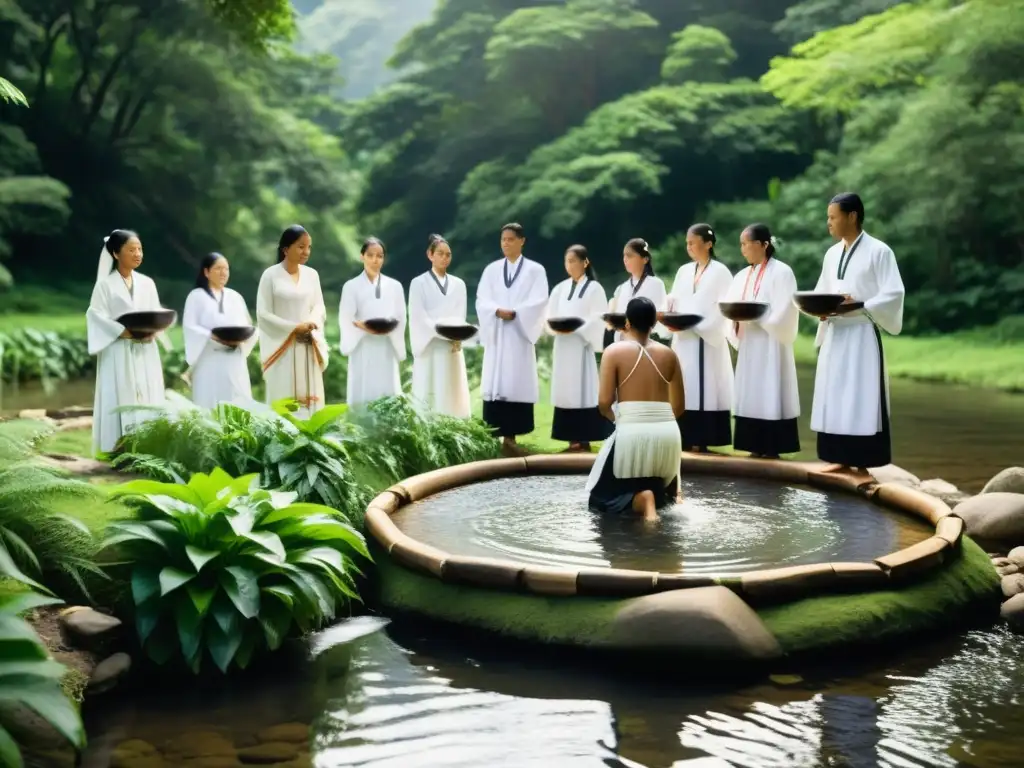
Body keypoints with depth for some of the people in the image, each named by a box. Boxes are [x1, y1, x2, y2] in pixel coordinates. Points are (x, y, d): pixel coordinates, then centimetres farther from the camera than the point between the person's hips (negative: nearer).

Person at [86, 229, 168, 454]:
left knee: (148, 399, 2)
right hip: (119, 352, -4)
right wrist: (122, 331, -21)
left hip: (145, 352, 4)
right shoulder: (105, 284, 0)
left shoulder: (147, 283, 14)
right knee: (120, 400, -7)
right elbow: (95, 315, -8)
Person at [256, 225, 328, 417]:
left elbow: (319, 307, 9)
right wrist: (294, 328, -12)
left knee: (309, 397, 4)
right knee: (283, 400, -4)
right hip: (281, 348, -4)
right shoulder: (271, 275, -5)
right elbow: (263, 314, -7)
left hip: (308, 347, 4)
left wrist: (311, 324, -12)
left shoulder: (311, 274, 7)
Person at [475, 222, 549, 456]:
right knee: (494, 385, -3)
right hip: (496, 334, 2)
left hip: (521, 334, -2)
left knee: (518, 386, -3)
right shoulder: (491, 270, 11)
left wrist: (515, 313, -17)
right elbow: (482, 301, 2)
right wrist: (498, 311, -17)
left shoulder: (535, 270, 4)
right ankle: (495, 437, -1)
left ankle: (510, 437, 0)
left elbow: (539, 302, -6)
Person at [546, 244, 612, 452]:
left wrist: (575, 328, -18)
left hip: (583, 346, -5)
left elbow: (598, 319, -8)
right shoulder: (560, 288, 13)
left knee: (584, 390, -7)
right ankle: (573, 438, 8)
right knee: (566, 391, 4)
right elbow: (550, 317, 11)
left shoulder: (594, 288, -1)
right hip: (563, 347, 5)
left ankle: (584, 439, -5)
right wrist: (556, 326, -10)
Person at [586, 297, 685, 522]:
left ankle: (641, 501, -18)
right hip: (667, 432, 4)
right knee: (658, 487, 31)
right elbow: (679, 406, 13)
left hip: (631, 432, -4)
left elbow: (604, 403, -6)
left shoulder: (614, 351, 0)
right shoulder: (668, 354, 11)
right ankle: (664, 494, -3)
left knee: (602, 496, 12)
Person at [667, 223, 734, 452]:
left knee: (705, 389, -7)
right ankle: (687, 438, 5)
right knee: (684, 389, 2)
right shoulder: (683, 271, 16)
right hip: (683, 341, 6)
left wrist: (696, 323, -19)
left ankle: (701, 440, -5)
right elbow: (674, 303, 15)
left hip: (708, 340, -6)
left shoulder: (720, 272, -1)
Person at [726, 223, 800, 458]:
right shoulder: (743, 276, 14)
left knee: (770, 395, -6)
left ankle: (772, 447, -1)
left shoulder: (782, 272, -7)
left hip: (771, 344, -7)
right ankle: (756, 446, 10)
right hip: (749, 344, 7)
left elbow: (783, 312, -14)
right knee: (751, 395, 6)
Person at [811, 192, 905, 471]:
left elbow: (894, 294, -12)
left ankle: (863, 464, -1)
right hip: (834, 335, 7)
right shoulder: (832, 254, 13)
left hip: (862, 335, -7)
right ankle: (842, 459, 13)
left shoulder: (879, 251, -7)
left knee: (861, 401, -7)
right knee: (834, 400, 6)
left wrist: (859, 307, -22)